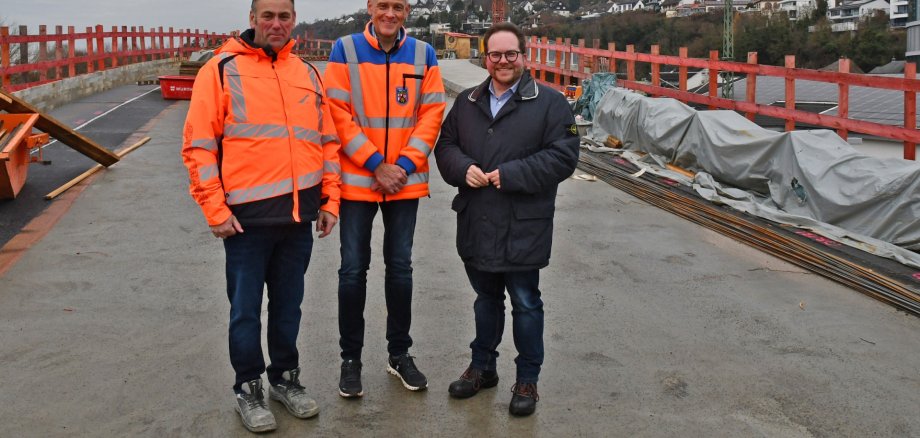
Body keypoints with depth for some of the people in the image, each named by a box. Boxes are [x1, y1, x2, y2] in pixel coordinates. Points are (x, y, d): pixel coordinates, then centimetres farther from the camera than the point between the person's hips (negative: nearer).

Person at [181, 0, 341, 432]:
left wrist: (330, 200, 8)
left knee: (288, 305, 16)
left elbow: (328, 142, 14)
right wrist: (216, 210, -11)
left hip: (299, 215, 4)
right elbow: (198, 146, -7)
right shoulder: (222, 70, -5)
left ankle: (285, 378, 32)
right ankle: (248, 389, 22)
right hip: (247, 216, -4)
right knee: (246, 309, 6)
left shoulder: (308, 74, 10)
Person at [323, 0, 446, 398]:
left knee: (400, 267, 11)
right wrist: (376, 165, -13)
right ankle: (350, 357, 17)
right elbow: (338, 113, -8)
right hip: (357, 179, -2)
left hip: (406, 181, 2)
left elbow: (432, 115, 1)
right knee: (353, 269, 3)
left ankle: (399, 353, 25)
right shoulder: (345, 50, -3)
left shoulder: (423, 54, 3)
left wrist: (403, 165, -10)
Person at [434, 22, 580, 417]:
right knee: (486, 298, 20)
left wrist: (510, 175, -19)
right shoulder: (467, 102, 11)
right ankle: (483, 366, 36)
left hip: (524, 227, -4)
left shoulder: (550, 102, -6)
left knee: (525, 303, 6)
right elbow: (446, 146, 12)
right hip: (476, 223, 5)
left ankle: (527, 380, 22)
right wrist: (463, 168, -10)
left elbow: (563, 156, -13)